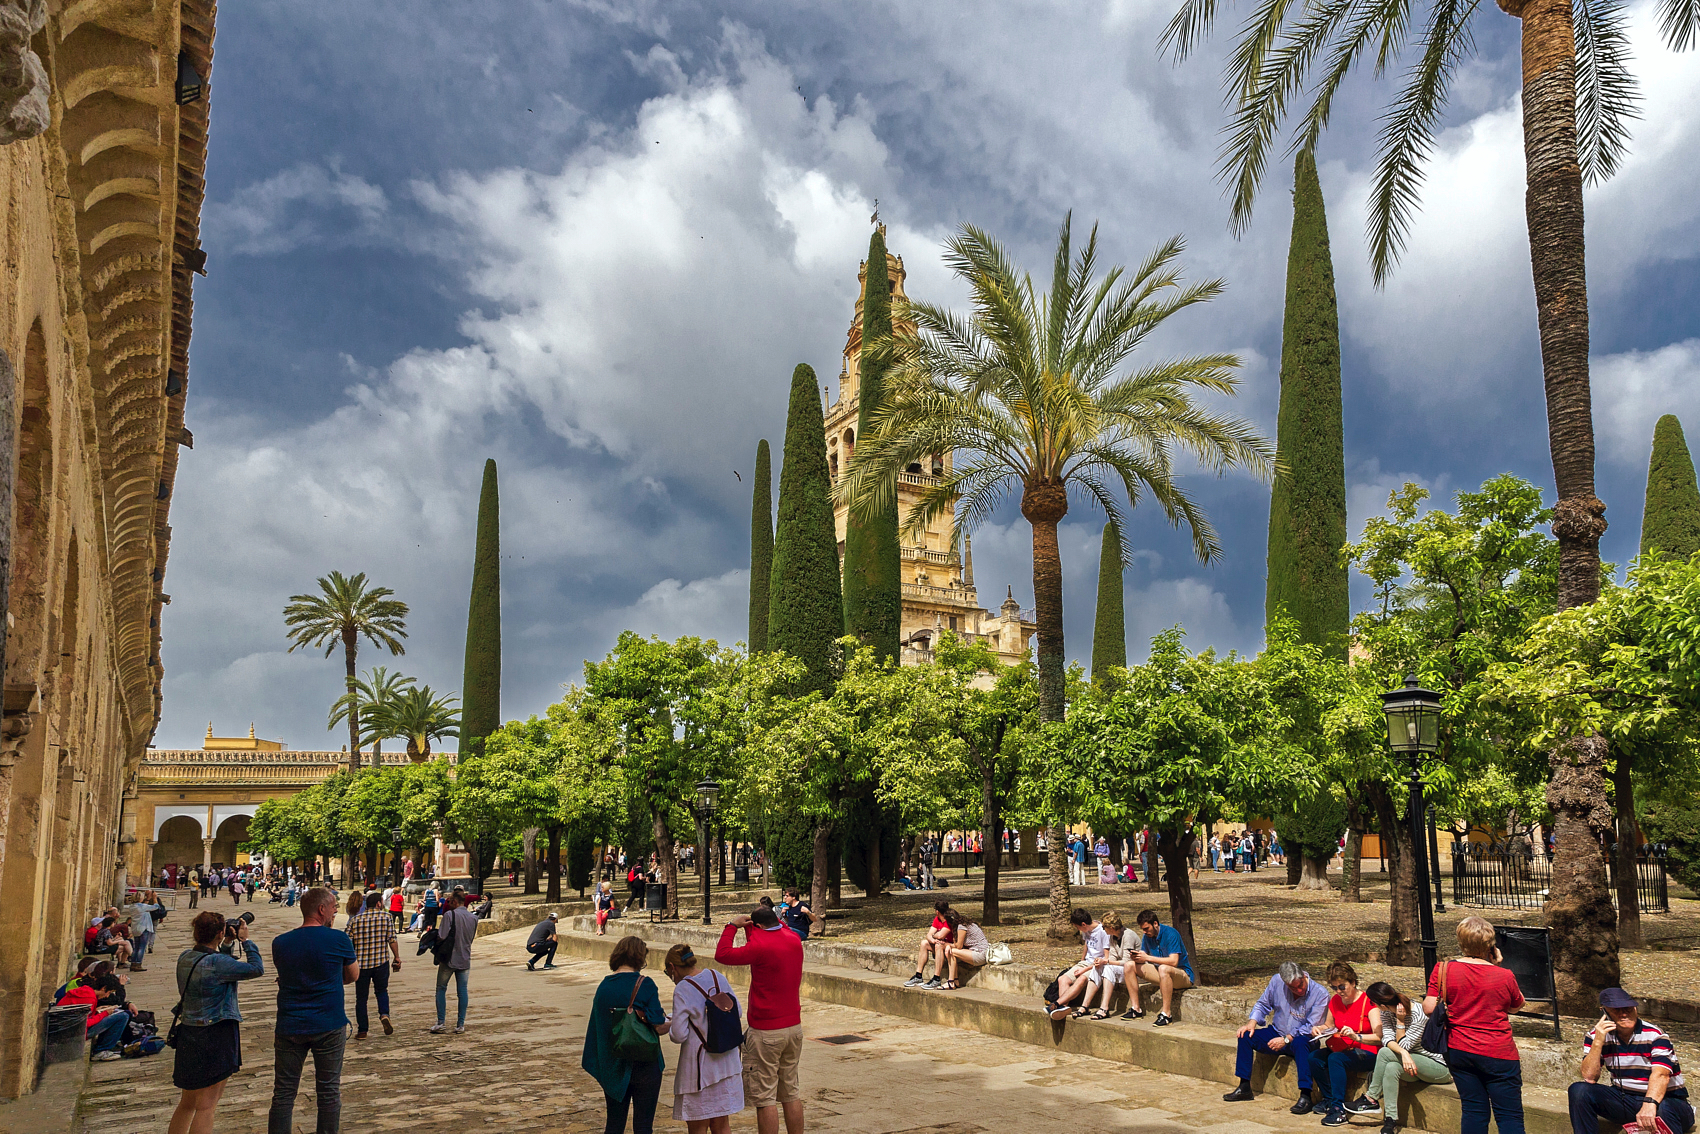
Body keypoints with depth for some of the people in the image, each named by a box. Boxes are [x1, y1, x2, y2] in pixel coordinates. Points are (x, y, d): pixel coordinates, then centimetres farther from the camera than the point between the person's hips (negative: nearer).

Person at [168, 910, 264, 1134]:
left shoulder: (184, 958, 3)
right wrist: (245, 941, -8)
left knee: (187, 1104, 21)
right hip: (215, 1038, -8)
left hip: (188, 1034, 8)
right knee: (206, 1107, 2)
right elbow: (257, 969, -18)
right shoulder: (216, 963, -23)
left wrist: (227, 944, 12)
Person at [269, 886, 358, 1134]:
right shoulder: (339, 940, -9)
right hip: (329, 1029, -2)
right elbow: (353, 976, 6)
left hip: (289, 1028, 2)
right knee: (329, 1092, 9)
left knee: (283, 1094, 9)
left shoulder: (279, 943, 1)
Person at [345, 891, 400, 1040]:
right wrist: (397, 957, 5)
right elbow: (392, 939, -4)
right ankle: (384, 1014, -7)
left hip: (360, 963, 1)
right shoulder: (386, 916, -1)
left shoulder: (355, 919, 4)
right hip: (381, 961, -1)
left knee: (361, 997, 11)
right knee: (382, 991, 18)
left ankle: (362, 1030, 12)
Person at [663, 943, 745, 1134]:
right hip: (728, 1063, 6)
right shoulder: (717, 977, 2)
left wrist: (669, 1026, 5)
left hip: (700, 1067, -6)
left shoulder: (682, 990, -15)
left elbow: (679, 1035, -16)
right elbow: (737, 1012, 12)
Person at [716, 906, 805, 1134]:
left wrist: (733, 925, 0)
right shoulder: (794, 941, 4)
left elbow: (722, 954, -11)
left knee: (765, 1098, 0)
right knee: (792, 1093, 15)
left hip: (766, 1032, -7)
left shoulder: (762, 947, -18)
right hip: (794, 1026, 7)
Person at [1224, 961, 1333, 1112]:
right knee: (1246, 1036, -14)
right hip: (1277, 1032, 5)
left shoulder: (1320, 994, -18)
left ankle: (1305, 1096, -37)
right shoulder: (1277, 981, -7)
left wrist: (1286, 1039, -26)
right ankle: (1244, 1088, -6)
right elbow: (1263, 1004, 9)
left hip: (1301, 1040, -5)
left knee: (1300, 1043, -38)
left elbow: (1311, 1028, -20)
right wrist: (1252, 1023, -8)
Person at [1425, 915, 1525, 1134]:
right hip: (1498, 1055, -2)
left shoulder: (1444, 970, -7)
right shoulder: (1504, 976, -10)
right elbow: (1516, 1006, 11)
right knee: (1510, 1116, 3)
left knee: (1474, 1111, 11)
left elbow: (1429, 1009, -9)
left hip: (1459, 1051, 3)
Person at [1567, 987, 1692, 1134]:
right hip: (1623, 1099, 4)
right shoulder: (1596, 1036, -2)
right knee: (1579, 1090, -19)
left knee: (1663, 1109, -39)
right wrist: (1598, 1042, -22)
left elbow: (1660, 1075, -32)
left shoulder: (1655, 1036, -14)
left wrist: (1649, 1105, -52)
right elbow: (1589, 1077, -10)